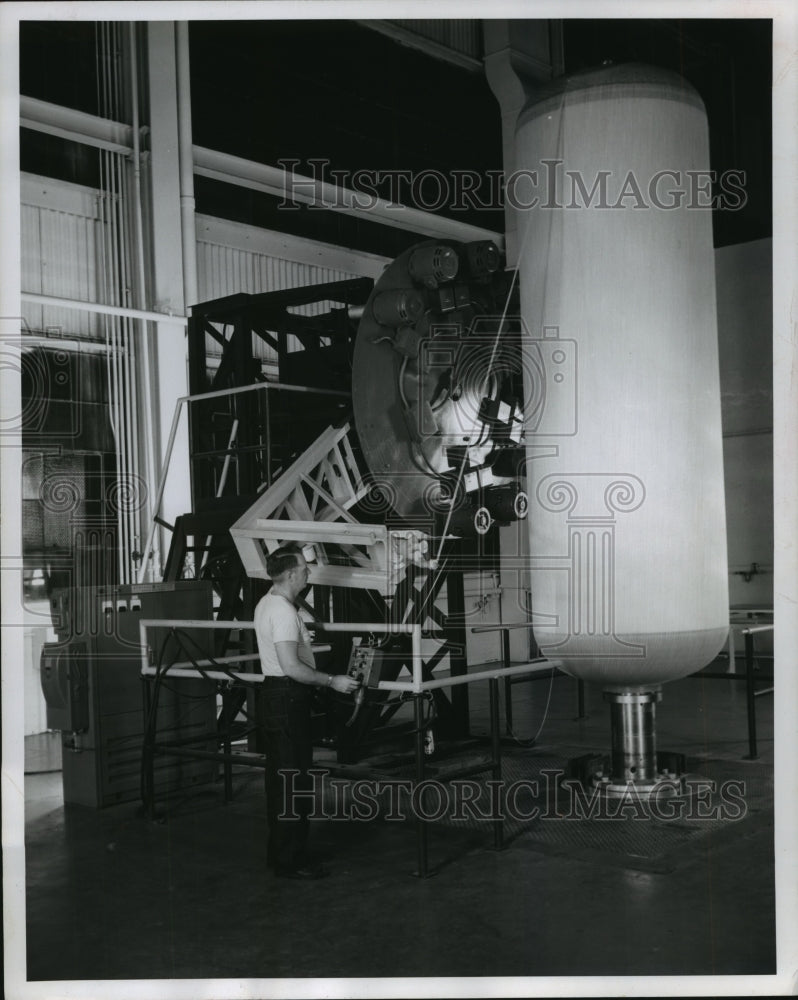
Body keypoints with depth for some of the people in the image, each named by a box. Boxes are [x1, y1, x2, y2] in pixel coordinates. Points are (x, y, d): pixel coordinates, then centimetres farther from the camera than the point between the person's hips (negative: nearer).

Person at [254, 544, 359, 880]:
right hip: (289, 698, -11)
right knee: (293, 779, -4)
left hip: (274, 692, 11)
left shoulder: (266, 603, 12)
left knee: (279, 776, 16)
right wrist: (332, 681, -21)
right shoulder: (284, 612, -21)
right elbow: (291, 667, -27)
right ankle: (290, 860, 3)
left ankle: (280, 852, 25)